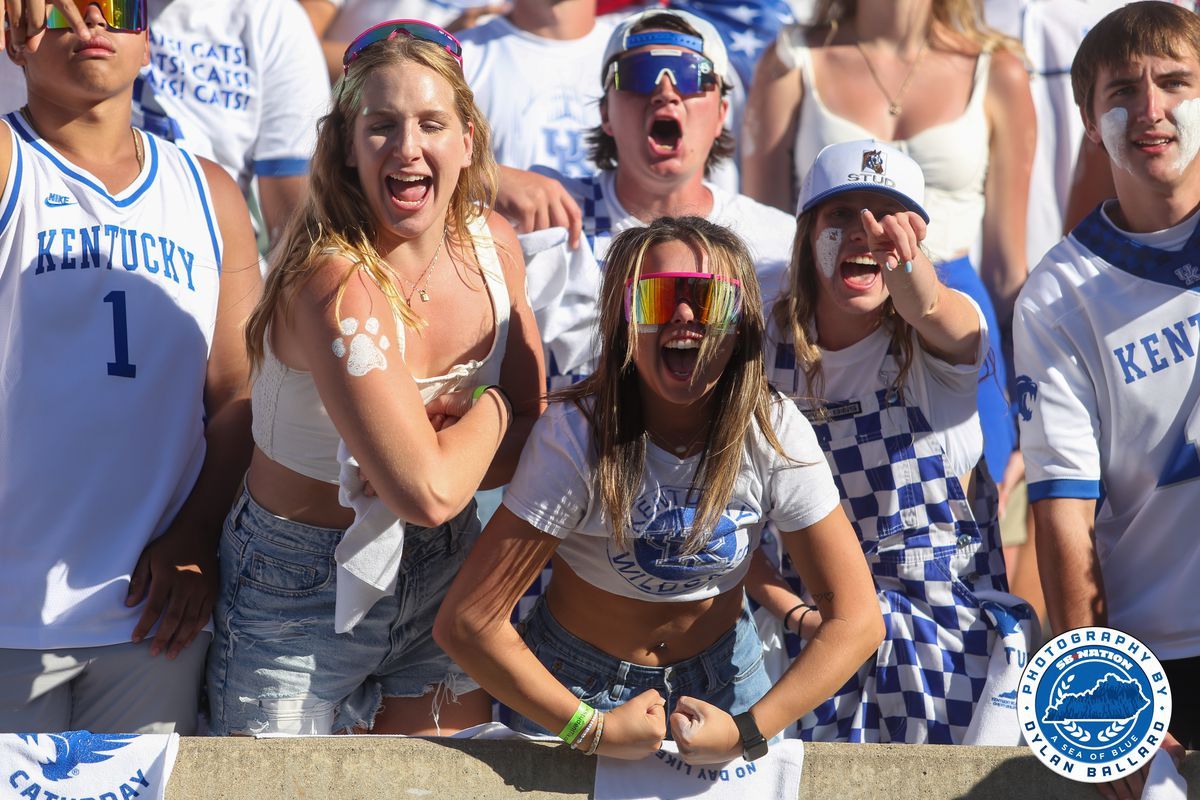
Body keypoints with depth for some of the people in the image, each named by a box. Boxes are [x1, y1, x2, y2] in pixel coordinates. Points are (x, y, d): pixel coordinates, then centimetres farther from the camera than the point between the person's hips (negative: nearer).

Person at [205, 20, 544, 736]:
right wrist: (489, 408, -11)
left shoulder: (491, 243, -5)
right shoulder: (337, 282, -27)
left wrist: (427, 446, -19)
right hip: (306, 593, -6)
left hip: (444, 576, 6)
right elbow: (426, 492, -30)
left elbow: (530, 437, 0)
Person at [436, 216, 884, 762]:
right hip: (576, 680, -2)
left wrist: (748, 730, -28)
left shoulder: (775, 434, -21)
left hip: (720, 676, 2)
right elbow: (467, 623, -29)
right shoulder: (576, 435, -27)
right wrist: (592, 730, -30)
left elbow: (856, 620, -19)